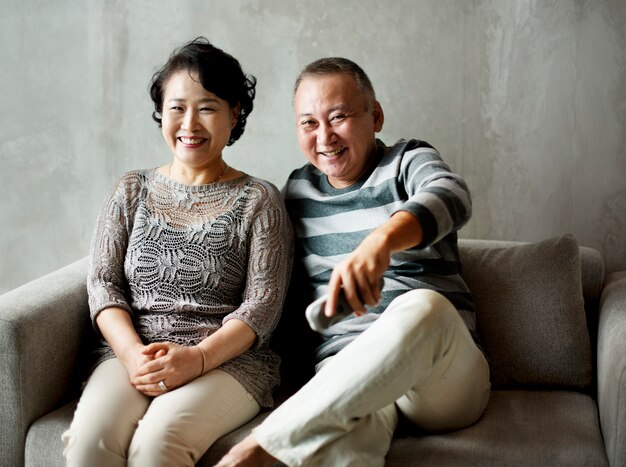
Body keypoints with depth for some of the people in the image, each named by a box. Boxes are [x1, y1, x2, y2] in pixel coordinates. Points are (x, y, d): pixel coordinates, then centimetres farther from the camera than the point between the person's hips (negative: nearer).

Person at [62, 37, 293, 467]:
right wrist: (132, 353, -11)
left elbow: (263, 303, -2)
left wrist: (197, 357, -18)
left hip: (228, 358, -2)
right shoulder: (131, 193, 16)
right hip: (132, 353, 3)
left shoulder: (259, 201, 6)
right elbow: (103, 283, 9)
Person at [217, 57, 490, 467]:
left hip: (444, 376, 1)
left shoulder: (409, 162, 4)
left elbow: (450, 196, -22)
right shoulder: (298, 189, 17)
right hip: (345, 366, 0)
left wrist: (382, 239, -45)